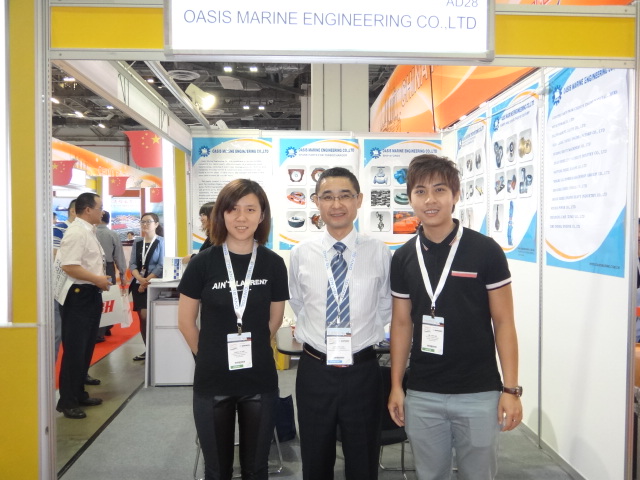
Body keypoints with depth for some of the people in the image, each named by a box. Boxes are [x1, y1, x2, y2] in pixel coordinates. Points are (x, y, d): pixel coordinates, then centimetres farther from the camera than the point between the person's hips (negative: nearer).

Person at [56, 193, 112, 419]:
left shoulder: (89, 231, 14)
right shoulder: (76, 232, -17)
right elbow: (69, 266, -26)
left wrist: (101, 278, 10)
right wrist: (98, 279, -20)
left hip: (91, 295, 10)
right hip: (78, 296, -10)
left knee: (86, 348, 17)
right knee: (74, 350, -2)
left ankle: (78, 394, 30)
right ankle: (66, 401, 10)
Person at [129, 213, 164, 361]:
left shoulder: (161, 242, -4)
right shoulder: (137, 242, 11)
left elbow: (161, 266, -11)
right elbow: (132, 264, 5)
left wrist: (147, 281, -16)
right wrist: (140, 279, -12)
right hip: (138, 283, 5)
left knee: (147, 315, -14)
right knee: (142, 317, 7)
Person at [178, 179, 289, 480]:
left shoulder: (273, 264, -4)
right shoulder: (203, 263, -8)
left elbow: (274, 320, 7)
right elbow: (186, 321, 1)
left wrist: (253, 350, 10)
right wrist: (210, 355, 9)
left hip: (260, 380, 1)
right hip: (212, 380, -1)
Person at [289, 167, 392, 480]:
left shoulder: (379, 253, -7)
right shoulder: (301, 254, -4)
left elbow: (384, 307, 8)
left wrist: (366, 335, 5)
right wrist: (312, 334, 9)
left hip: (362, 371, -1)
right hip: (314, 370, 1)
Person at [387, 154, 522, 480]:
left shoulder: (486, 251, -7)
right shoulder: (403, 258, 2)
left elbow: (503, 323, -4)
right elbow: (401, 324, 7)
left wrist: (511, 389, -9)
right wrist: (396, 386, 5)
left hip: (479, 394, -2)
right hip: (421, 395, 3)